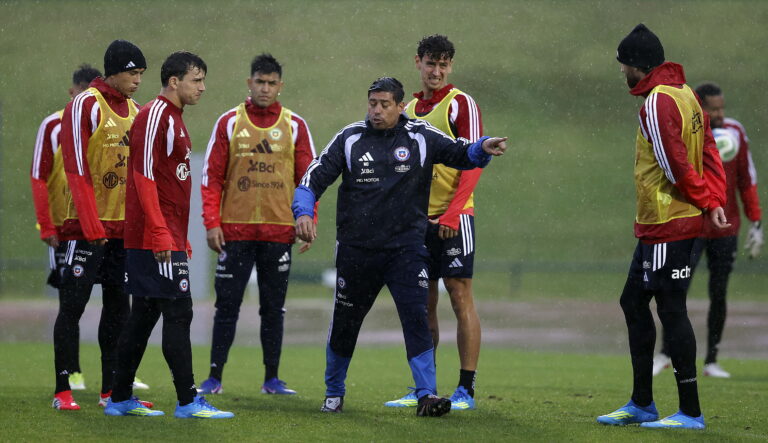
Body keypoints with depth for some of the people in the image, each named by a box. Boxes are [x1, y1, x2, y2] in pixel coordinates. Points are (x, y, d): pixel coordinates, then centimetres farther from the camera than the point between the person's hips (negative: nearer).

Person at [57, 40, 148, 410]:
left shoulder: (135, 111, 13)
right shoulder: (85, 106, -9)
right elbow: (76, 170, -14)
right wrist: (91, 225, -19)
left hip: (124, 227, 7)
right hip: (87, 225, -7)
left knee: (118, 306, 8)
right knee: (73, 305, -4)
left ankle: (112, 390, 14)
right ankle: (62, 390, 0)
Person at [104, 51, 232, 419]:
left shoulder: (173, 119, 19)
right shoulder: (154, 116, -11)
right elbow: (144, 177, -19)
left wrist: (181, 239, 22)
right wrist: (161, 234, -23)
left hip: (167, 239, 10)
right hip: (157, 239, -10)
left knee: (145, 315, 11)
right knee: (178, 313, -9)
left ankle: (120, 399, 15)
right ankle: (188, 401, -8)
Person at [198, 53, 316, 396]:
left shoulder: (295, 126, 5)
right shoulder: (229, 122, 3)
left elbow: (308, 177, 7)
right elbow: (212, 176, 2)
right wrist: (212, 222, -5)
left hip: (279, 232, 1)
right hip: (235, 230, -1)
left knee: (274, 308, 6)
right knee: (227, 305, 0)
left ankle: (272, 378, 12)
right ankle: (214, 377, 5)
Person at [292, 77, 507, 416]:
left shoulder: (420, 137, 1)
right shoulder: (350, 139, 1)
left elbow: (460, 154, 0)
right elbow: (314, 179, 0)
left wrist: (483, 149, -23)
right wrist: (304, 213, -18)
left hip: (405, 247, -1)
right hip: (355, 248, 1)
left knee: (416, 318, -14)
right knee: (345, 322, 10)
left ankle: (426, 396, -14)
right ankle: (334, 393, 29)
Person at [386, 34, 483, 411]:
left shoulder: (460, 105, -5)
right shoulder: (409, 110, 15)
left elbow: (474, 163, -11)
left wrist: (452, 213, -20)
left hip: (453, 218, -6)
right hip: (418, 219, 6)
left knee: (460, 297, -6)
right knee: (423, 305, 7)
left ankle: (466, 390, -5)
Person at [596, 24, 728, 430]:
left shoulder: (657, 102, -17)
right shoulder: (685, 94, 13)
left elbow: (677, 165, -19)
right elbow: (708, 153, 12)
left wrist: (705, 201, -5)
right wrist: (714, 202, 4)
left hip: (667, 225, -10)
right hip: (656, 226, 10)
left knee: (671, 311, -6)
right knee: (633, 303, 16)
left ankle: (691, 412, -3)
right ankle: (641, 404, 21)